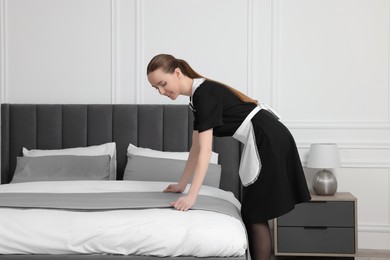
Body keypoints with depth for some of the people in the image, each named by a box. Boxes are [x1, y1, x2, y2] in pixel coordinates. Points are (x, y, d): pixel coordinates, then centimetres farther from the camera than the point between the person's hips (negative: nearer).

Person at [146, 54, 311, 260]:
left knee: (256, 216, -4)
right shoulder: (198, 97, 12)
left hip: (268, 140, -10)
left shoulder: (205, 93, -17)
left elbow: (205, 150, -23)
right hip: (265, 141, 10)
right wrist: (181, 184, 25)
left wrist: (192, 196, -26)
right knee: (251, 214, 12)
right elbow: (196, 147, 19)